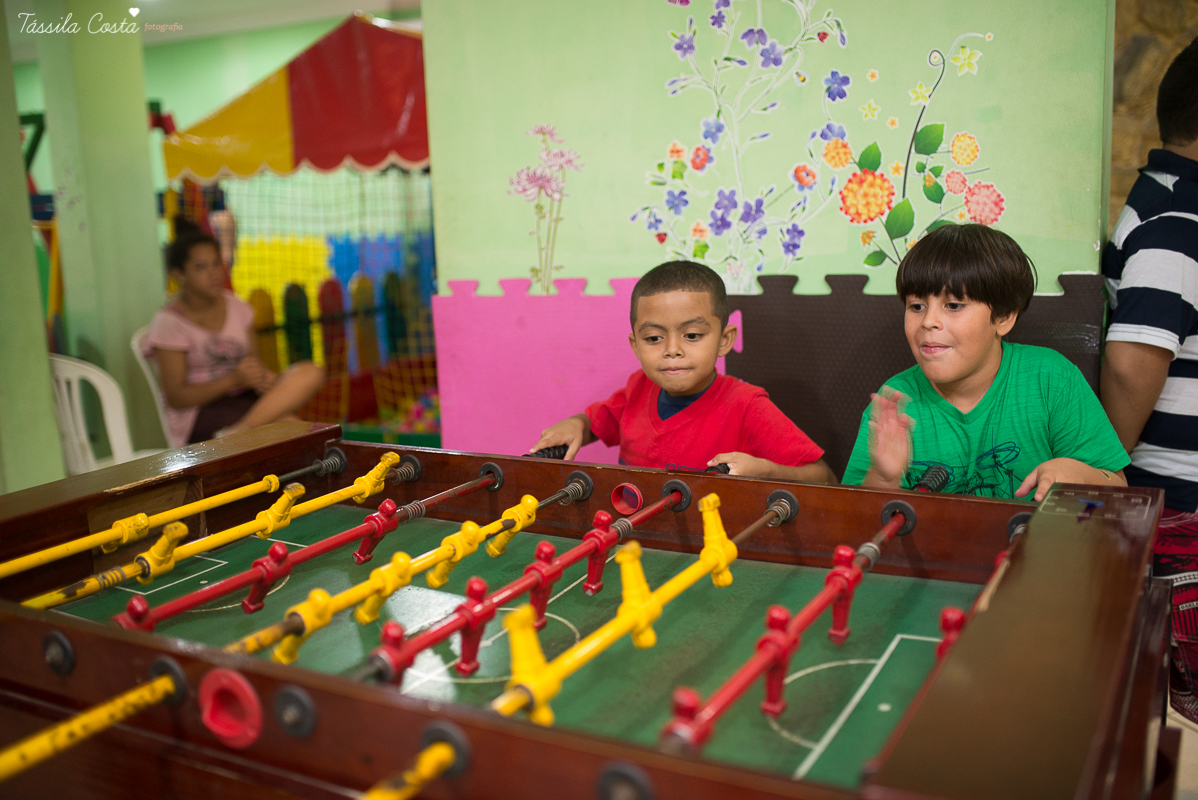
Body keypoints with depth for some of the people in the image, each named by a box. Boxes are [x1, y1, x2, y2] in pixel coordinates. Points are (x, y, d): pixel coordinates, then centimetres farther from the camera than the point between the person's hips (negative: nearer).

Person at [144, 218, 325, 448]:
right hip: (200, 413, -7)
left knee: (312, 372, -24)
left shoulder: (236, 306, 12)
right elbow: (176, 398, -9)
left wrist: (263, 377, -12)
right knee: (290, 425, -33)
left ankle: (237, 433, -32)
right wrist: (234, 379, -21)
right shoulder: (169, 323, -6)